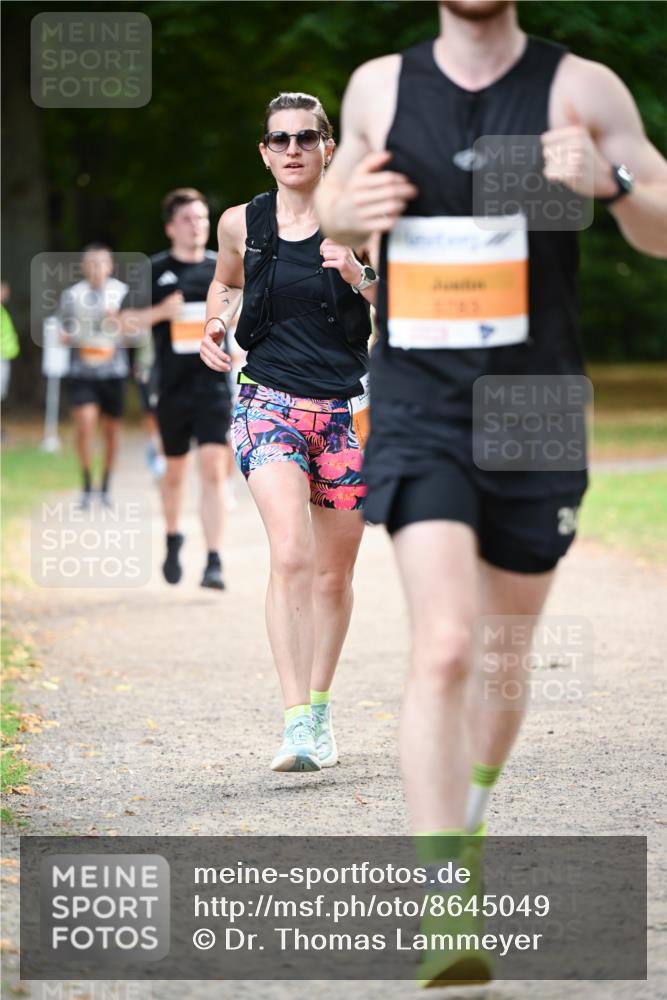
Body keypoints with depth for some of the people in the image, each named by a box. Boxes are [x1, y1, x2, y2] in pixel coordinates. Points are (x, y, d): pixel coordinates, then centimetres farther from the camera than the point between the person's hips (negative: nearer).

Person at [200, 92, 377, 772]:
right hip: (269, 404, -1)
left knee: (333, 573, 10)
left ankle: (320, 708, 31)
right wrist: (215, 326, 7)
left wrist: (359, 276, -19)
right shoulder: (241, 224, 4)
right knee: (290, 556, -21)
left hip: (347, 409, 1)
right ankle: (296, 723, -23)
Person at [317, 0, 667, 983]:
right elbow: (336, 194, 22)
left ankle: (469, 818, 44)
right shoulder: (379, 85, 4)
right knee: (443, 647, -18)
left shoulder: (581, 87, -1)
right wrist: (346, 210, -3)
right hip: (419, 408, -1)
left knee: (504, 653, 15)